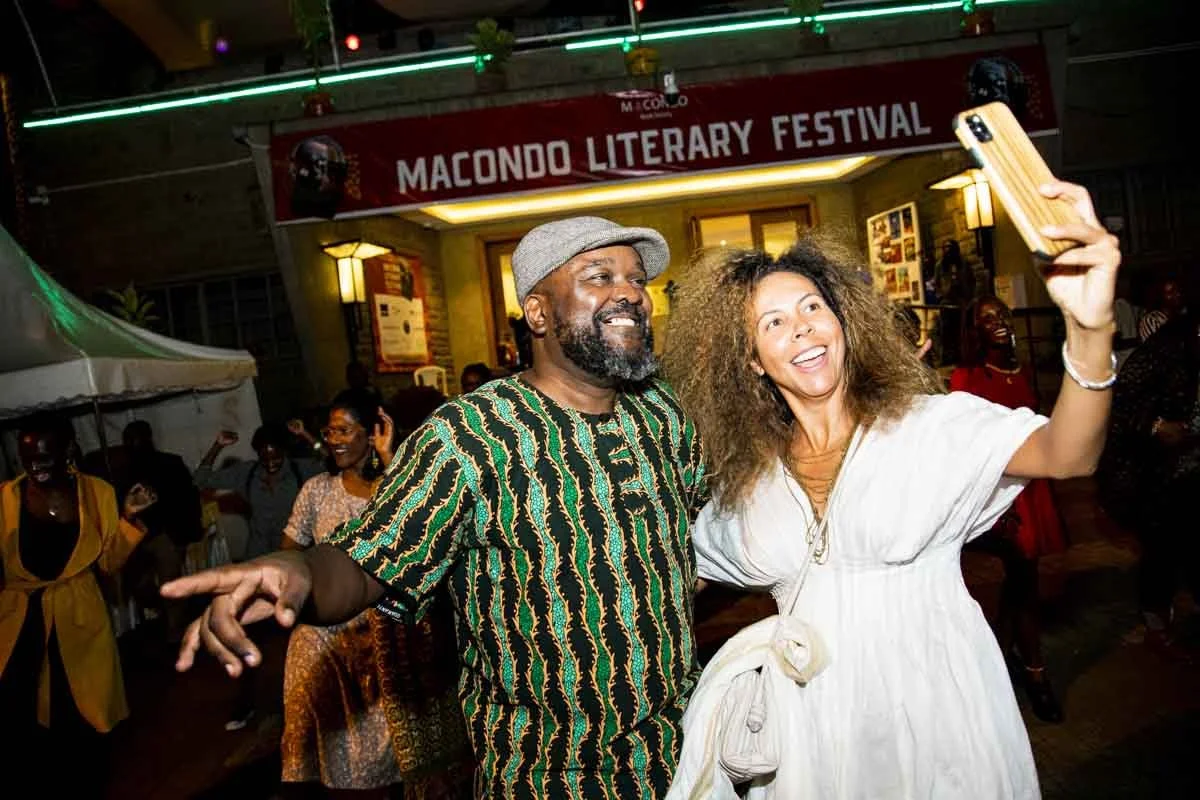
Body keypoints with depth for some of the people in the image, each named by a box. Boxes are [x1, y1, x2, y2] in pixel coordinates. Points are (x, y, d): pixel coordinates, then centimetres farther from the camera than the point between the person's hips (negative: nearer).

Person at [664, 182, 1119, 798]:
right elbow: (682, 572, 13)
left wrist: (1090, 333, -39)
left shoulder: (926, 423, -7)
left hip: (937, 705, -2)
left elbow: (1064, 455, -23)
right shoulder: (744, 477, 1)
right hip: (813, 720, 2)